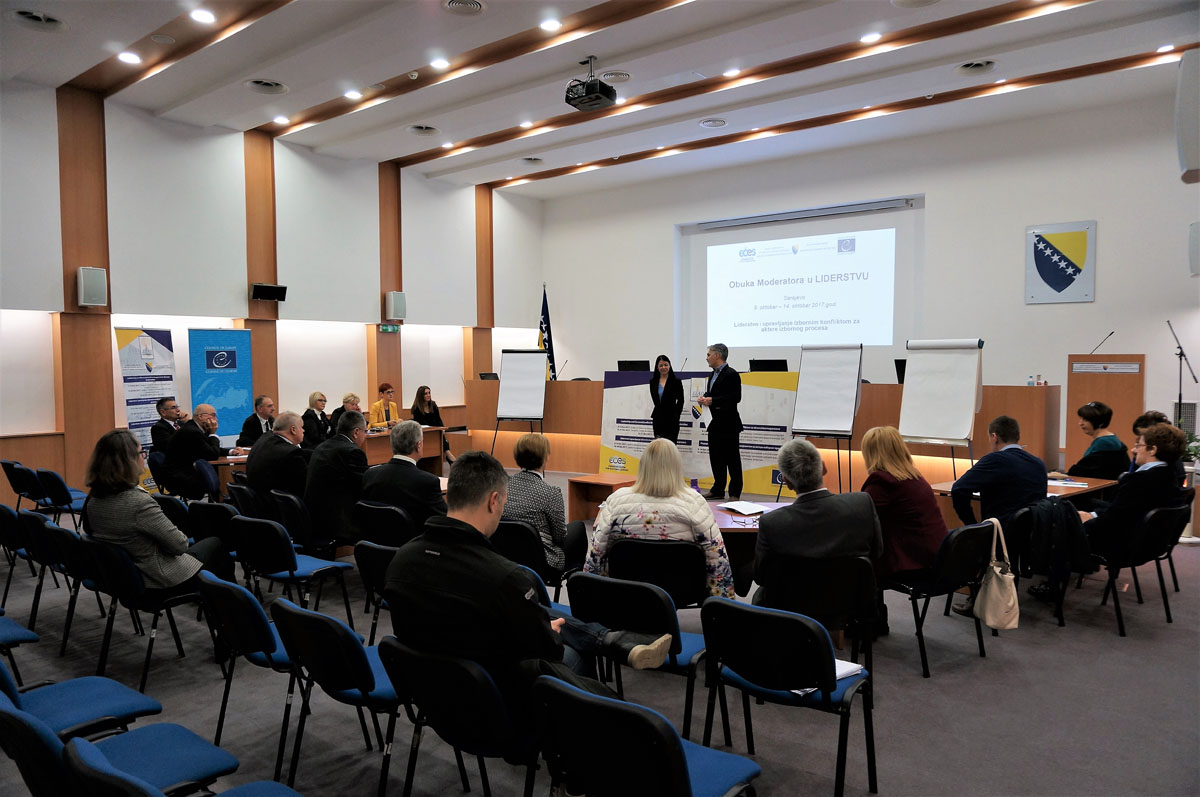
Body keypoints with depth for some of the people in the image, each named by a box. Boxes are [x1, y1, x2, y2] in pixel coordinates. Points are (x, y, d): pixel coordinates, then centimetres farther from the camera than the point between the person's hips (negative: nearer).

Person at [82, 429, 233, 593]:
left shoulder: (93, 499, -8)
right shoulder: (138, 502, -32)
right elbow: (180, 545, -24)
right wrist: (184, 538, 1)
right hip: (160, 581, -8)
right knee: (215, 544, 18)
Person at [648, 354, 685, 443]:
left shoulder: (676, 381, -3)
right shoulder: (653, 382, 7)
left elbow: (680, 400, 1)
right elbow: (655, 400, 13)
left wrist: (676, 415, -1)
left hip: (671, 419, -4)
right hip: (658, 419, 4)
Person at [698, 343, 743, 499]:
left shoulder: (731, 374, -13)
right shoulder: (714, 375, 16)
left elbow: (736, 397, -20)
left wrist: (713, 400, -21)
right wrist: (705, 397, 3)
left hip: (729, 424, -9)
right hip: (715, 423, 9)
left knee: (732, 459, -1)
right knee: (715, 458, 13)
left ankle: (735, 493, 6)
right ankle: (718, 490, 22)